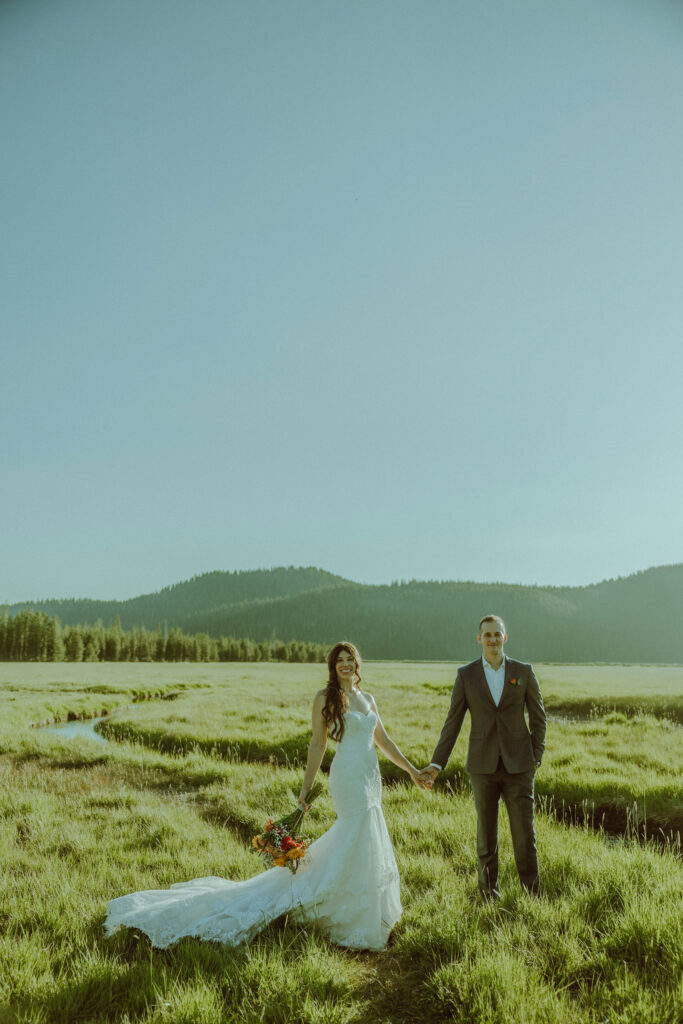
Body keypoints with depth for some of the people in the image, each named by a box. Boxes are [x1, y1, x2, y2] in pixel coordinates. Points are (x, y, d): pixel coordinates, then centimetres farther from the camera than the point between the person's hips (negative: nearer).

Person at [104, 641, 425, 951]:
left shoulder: (367, 698, 12)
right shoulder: (325, 697, -6)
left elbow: (384, 740, 16)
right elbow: (317, 744, -5)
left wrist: (412, 769, 14)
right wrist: (305, 788, -6)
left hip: (371, 779, 7)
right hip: (348, 777, -7)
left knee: (368, 845, 13)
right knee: (357, 848, -5)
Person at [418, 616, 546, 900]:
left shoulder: (523, 671, 0)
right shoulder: (466, 675, -1)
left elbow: (538, 717, 6)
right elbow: (452, 722, 0)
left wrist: (536, 759, -1)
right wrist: (436, 764, -6)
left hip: (518, 766, 0)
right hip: (483, 766, 0)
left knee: (524, 832, 0)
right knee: (486, 833, 8)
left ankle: (532, 894, 17)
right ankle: (489, 893, 25)